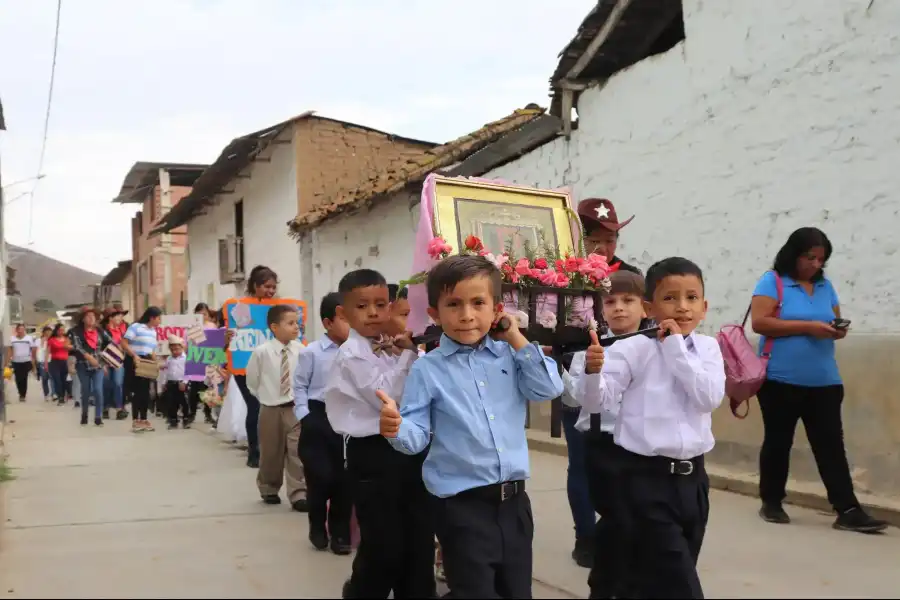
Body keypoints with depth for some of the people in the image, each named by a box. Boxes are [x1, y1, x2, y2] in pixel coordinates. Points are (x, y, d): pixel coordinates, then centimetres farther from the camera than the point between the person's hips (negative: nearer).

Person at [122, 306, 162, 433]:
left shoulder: (153, 331, 14)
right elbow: (124, 343, -15)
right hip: (133, 361, -7)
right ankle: (135, 420, 0)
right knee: (137, 391, -6)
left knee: (145, 391, 8)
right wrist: (134, 356, -23)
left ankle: (143, 419, 16)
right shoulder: (136, 327, -9)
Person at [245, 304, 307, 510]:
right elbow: (252, 381, 2)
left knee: (298, 452, -4)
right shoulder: (261, 352, -11)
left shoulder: (301, 350, -6)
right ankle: (269, 490, 31)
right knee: (270, 453, 11)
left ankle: (298, 494, 0)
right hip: (270, 410, -1)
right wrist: (265, 396, 5)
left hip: (296, 407, 1)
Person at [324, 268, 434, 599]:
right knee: (382, 544, 1)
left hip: (408, 447, 7)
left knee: (420, 538, 13)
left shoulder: (392, 348, 12)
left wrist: (410, 355, -2)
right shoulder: (352, 354, -10)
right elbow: (387, 397, -20)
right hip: (374, 454, -7)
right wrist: (409, 356, -14)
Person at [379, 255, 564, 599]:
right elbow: (418, 436, -7)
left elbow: (550, 389, -4)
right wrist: (397, 429, -30)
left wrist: (517, 339, -3)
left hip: (513, 500, 4)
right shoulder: (427, 370, -5)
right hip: (462, 506, -4)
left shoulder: (510, 356, 6)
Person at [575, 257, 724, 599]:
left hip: (692, 475, 5)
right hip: (647, 477, -5)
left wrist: (676, 347, -13)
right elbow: (596, 402, -12)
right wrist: (593, 371, -33)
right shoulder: (632, 350, -8)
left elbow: (710, 398, -11)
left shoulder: (708, 348, 5)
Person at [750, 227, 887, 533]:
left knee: (831, 445, 0)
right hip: (780, 382, -4)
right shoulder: (772, 281, -5)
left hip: (824, 383, 4)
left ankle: (848, 511, -2)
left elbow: (835, 319, 20)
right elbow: (759, 323, -15)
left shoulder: (825, 286, 12)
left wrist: (838, 329, -5)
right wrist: (807, 327, -19)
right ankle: (771, 503, 22)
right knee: (778, 442, 8)